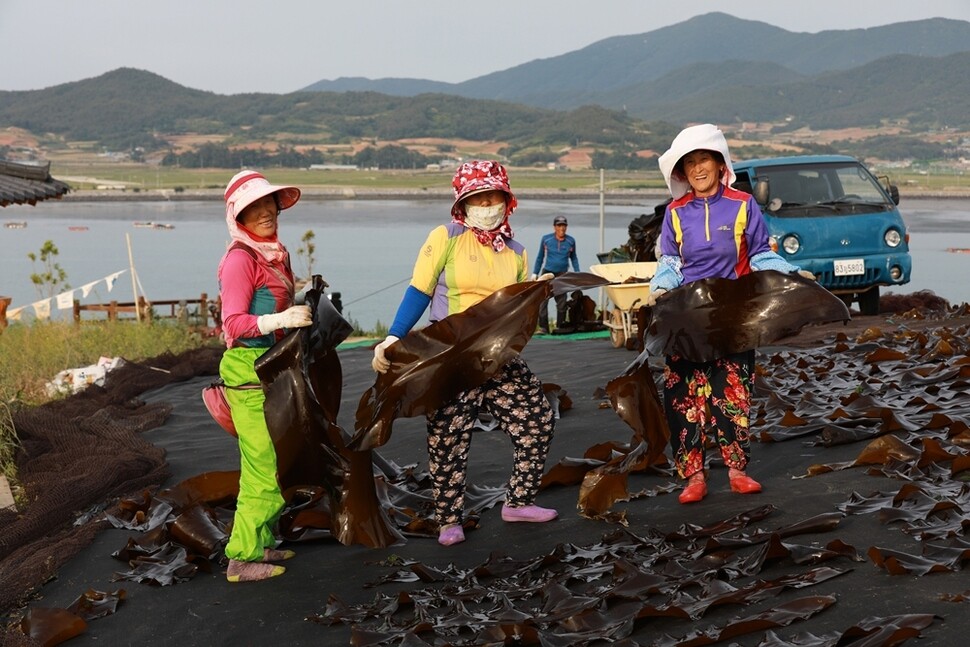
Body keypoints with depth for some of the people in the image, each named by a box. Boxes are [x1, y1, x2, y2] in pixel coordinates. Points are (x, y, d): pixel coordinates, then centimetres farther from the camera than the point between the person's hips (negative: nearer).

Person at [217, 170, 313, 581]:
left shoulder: (275, 254, 11)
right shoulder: (240, 259, -15)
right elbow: (234, 323, -21)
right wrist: (282, 319, -33)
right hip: (248, 369, -9)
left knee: (270, 464, 15)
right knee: (265, 469, -7)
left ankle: (261, 543, 26)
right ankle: (242, 559, 1)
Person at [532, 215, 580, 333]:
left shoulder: (570, 241, 4)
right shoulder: (546, 239, 1)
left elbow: (574, 258, 15)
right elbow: (540, 257, 10)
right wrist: (535, 273, 8)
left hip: (562, 274, 1)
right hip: (547, 272, -1)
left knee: (561, 302, 2)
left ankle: (560, 326, 12)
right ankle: (543, 327, -5)